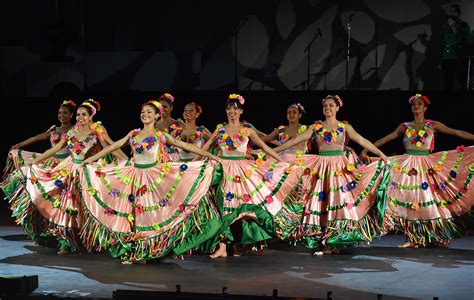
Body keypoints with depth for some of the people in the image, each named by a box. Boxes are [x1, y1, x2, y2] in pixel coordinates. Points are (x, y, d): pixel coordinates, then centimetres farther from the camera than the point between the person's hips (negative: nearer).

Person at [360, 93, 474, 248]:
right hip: (407, 165, 2)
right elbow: (385, 139, 11)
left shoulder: (433, 125, 4)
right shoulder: (405, 126, 10)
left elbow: (458, 133, 0)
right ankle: (412, 239, 6)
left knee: (429, 200, -3)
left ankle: (435, 238, 6)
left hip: (427, 165, -2)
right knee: (408, 200, 0)